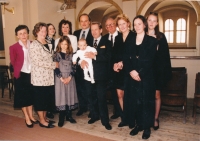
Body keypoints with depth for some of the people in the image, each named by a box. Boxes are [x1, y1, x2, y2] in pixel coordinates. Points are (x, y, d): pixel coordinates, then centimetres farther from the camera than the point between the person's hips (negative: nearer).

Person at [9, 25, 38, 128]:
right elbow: (13, 62, -1)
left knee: (31, 95, 14)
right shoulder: (14, 47, -8)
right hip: (21, 75, -3)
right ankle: (27, 118, 23)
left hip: (32, 74, 3)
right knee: (22, 96, 8)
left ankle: (31, 116, 30)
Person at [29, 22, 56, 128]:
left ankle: (44, 118, 28)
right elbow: (38, 62, -18)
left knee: (47, 98, 13)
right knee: (40, 99, 3)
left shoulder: (48, 44, 14)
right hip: (39, 77, -7)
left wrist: (54, 64, 2)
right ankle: (42, 121, 16)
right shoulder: (34, 45, -10)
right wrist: (54, 64, -13)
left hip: (49, 77, 7)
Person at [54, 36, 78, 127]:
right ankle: (61, 118, 8)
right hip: (60, 79, -2)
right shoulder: (57, 54, 1)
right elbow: (55, 67, -6)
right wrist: (61, 78, -13)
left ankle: (69, 116, 18)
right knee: (61, 96, -1)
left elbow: (74, 67, 2)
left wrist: (69, 77, -10)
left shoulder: (71, 54, 8)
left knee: (70, 95, 5)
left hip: (70, 78, 2)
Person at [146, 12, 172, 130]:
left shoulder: (161, 36, 1)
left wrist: (165, 71, -6)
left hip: (157, 70, -1)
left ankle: (156, 119, 21)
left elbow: (165, 55, -1)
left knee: (156, 95, 6)